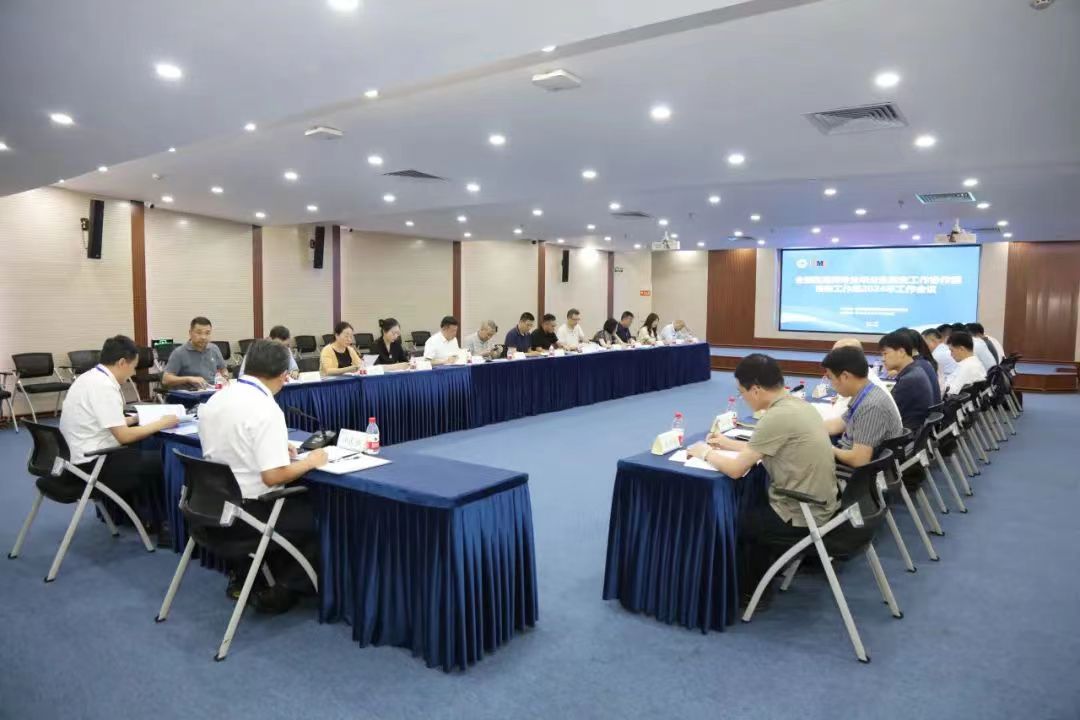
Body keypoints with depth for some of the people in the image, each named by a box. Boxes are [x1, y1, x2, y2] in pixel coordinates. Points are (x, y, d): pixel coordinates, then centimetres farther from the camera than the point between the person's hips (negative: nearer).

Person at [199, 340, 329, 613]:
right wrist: (310, 461, -11)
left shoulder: (215, 399, 3)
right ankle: (279, 591, 10)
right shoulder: (266, 409, -23)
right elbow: (273, 476, -27)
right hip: (250, 513, -8)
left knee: (298, 500, 27)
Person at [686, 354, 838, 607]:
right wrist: (729, 444, 15)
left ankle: (749, 590, 28)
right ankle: (759, 577, 36)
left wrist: (705, 453, -3)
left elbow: (736, 470, -21)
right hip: (819, 504, 9)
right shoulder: (798, 405, 3)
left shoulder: (777, 417, -25)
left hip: (801, 515, -9)